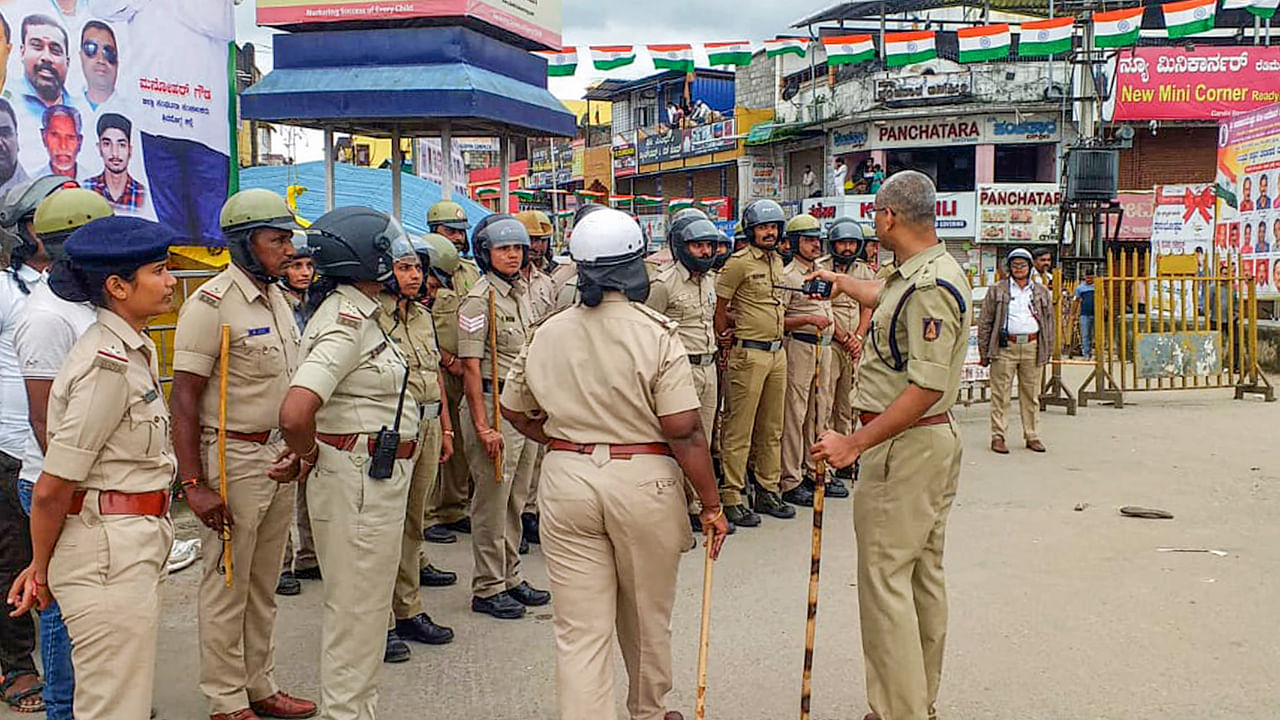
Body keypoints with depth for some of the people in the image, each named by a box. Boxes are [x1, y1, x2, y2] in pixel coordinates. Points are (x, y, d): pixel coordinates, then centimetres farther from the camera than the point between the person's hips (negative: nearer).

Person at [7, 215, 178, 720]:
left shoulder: (134, 350, 10)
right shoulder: (108, 364, -20)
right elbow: (51, 488, -18)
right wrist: (41, 569, -4)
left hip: (135, 540, 9)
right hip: (108, 549, -9)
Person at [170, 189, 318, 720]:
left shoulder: (277, 298, 11)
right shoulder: (212, 305, -15)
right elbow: (184, 400, -17)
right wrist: (193, 483, -21)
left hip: (280, 457, 8)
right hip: (233, 457, -8)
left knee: (263, 584, 17)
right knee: (227, 586, 4)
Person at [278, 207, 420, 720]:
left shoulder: (355, 312, 10)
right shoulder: (346, 322, -21)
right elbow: (295, 413, -33)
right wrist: (310, 456, -14)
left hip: (376, 475, 10)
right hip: (359, 478, -10)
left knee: (363, 602, 20)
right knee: (356, 606, 2)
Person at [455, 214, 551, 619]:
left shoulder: (523, 292, 13)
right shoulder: (479, 300, -12)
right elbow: (471, 367, -16)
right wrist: (483, 426, -20)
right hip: (493, 403, -8)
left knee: (516, 499, 15)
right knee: (492, 501, -1)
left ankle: (510, 578, 26)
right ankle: (487, 589, 9)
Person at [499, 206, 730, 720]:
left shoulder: (548, 333, 2)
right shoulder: (656, 334, -11)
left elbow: (513, 409, 14)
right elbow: (684, 432, -14)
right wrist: (711, 505, -6)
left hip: (566, 480, 2)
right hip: (644, 482, -2)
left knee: (580, 629, 5)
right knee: (647, 619, 19)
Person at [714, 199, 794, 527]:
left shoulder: (777, 262, 14)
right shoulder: (739, 263, -10)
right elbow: (719, 307, -7)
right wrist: (725, 340, -3)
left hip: (777, 352, 8)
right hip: (749, 353, -8)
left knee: (772, 429, 13)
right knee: (740, 429, -4)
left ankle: (767, 491, 23)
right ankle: (732, 498, 2)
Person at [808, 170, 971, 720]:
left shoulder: (929, 288, -22)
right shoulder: (926, 272, 11)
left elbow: (927, 388, -27)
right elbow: (886, 298, 35)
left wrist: (855, 444, -27)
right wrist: (840, 281, 51)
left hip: (903, 447, -11)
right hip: (934, 442, 11)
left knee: (885, 578, -6)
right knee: (924, 575, 16)